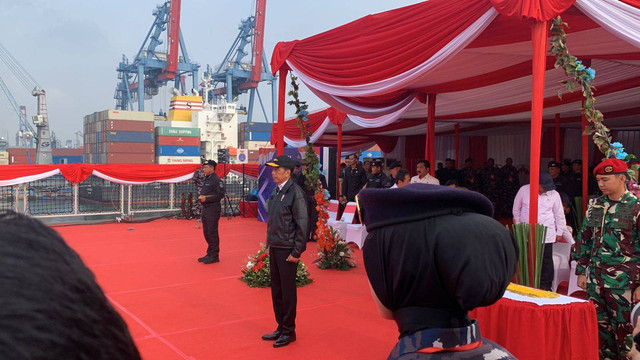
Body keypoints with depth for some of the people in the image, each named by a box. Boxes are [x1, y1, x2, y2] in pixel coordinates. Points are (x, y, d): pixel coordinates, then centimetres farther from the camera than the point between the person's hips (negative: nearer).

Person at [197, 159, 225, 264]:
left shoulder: (217, 180, -12)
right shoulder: (206, 180, 17)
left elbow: (220, 195, -17)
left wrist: (206, 199, -20)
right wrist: (200, 197, 4)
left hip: (213, 210, -10)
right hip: (205, 209, 10)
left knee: (212, 233, -5)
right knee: (206, 233, 14)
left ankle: (214, 256, 3)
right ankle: (209, 254, 24)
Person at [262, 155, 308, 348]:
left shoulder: (295, 192, -14)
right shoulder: (275, 191, 10)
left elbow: (302, 224, -16)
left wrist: (296, 252, -15)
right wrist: (269, 243, 13)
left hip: (287, 250, -8)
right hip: (274, 247, 8)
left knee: (288, 291, 3)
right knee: (276, 290, 15)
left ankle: (289, 331, 17)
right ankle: (281, 327, 28)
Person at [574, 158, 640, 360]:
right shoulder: (595, 205, 8)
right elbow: (584, 239, 13)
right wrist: (581, 271, 11)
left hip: (623, 281, -5)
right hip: (595, 278, 5)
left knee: (624, 329, 5)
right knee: (599, 326, 13)